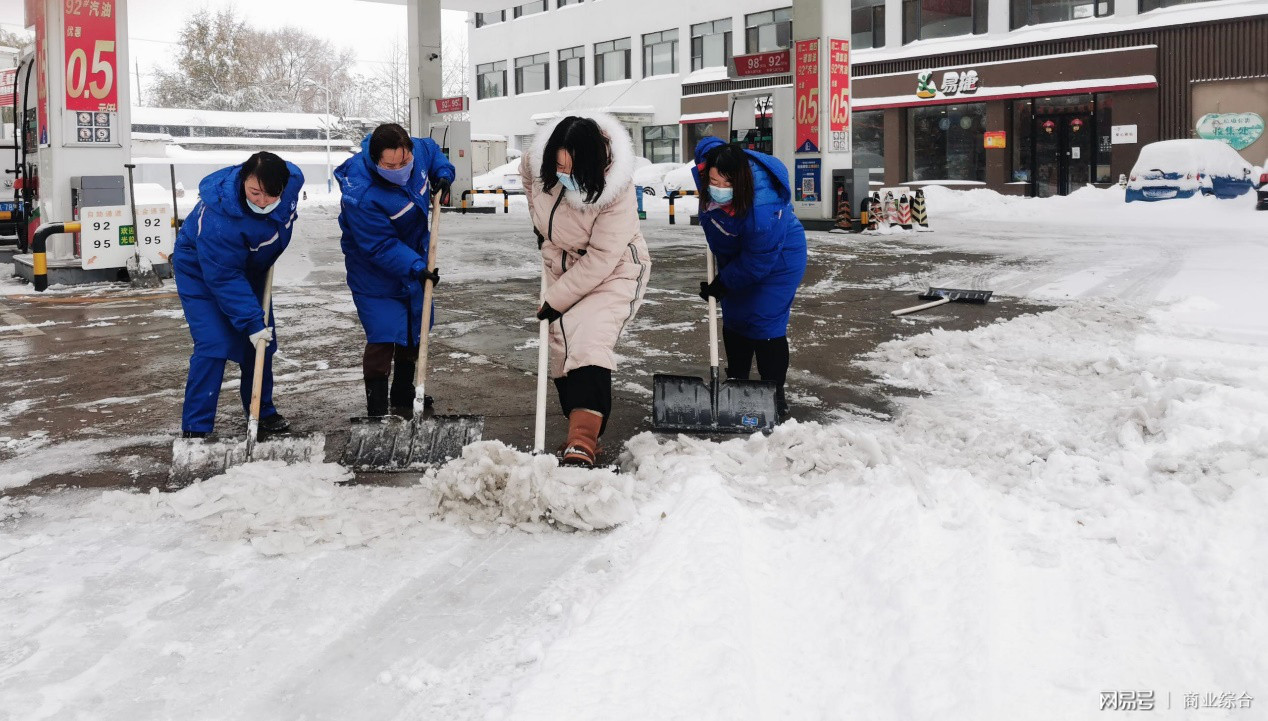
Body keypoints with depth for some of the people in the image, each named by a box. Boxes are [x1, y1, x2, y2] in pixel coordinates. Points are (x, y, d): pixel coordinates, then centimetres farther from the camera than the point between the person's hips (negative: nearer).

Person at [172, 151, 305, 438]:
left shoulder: (292, 178, -25)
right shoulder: (218, 219, -41)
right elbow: (224, 278, -33)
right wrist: (251, 321, -32)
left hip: (250, 269, 7)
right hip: (202, 272, -6)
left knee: (263, 340, 10)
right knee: (213, 345, -16)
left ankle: (262, 411, 29)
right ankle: (195, 429, -8)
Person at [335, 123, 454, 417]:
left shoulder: (419, 149, -16)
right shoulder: (360, 196, -36)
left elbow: (433, 150, 10)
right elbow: (382, 247, -31)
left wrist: (443, 175, -7)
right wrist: (415, 268, -40)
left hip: (414, 259, 7)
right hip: (376, 271, -7)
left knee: (414, 332, 18)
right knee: (383, 337, -15)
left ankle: (403, 397, 35)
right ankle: (377, 410, -5)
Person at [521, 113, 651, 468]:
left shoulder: (616, 192, -32)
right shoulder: (538, 162, -16)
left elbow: (600, 260, -28)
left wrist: (555, 301, -22)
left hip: (613, 271, -6)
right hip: (563, 268, 7)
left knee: (589, 339, -26)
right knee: (561, 347, 5)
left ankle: (583, 443, -32)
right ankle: (582, 433, 18)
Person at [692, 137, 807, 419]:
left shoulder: (763, 210, -43)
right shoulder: (706, 169, -25)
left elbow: (757, 262, -31)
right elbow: (706, 145, 2)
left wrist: (722, 284, -19)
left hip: (777, 260, -8)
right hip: (735, 257, 8)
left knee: (765, 325, -13)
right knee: (733, 321, 15)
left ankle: (775, 395, -3)